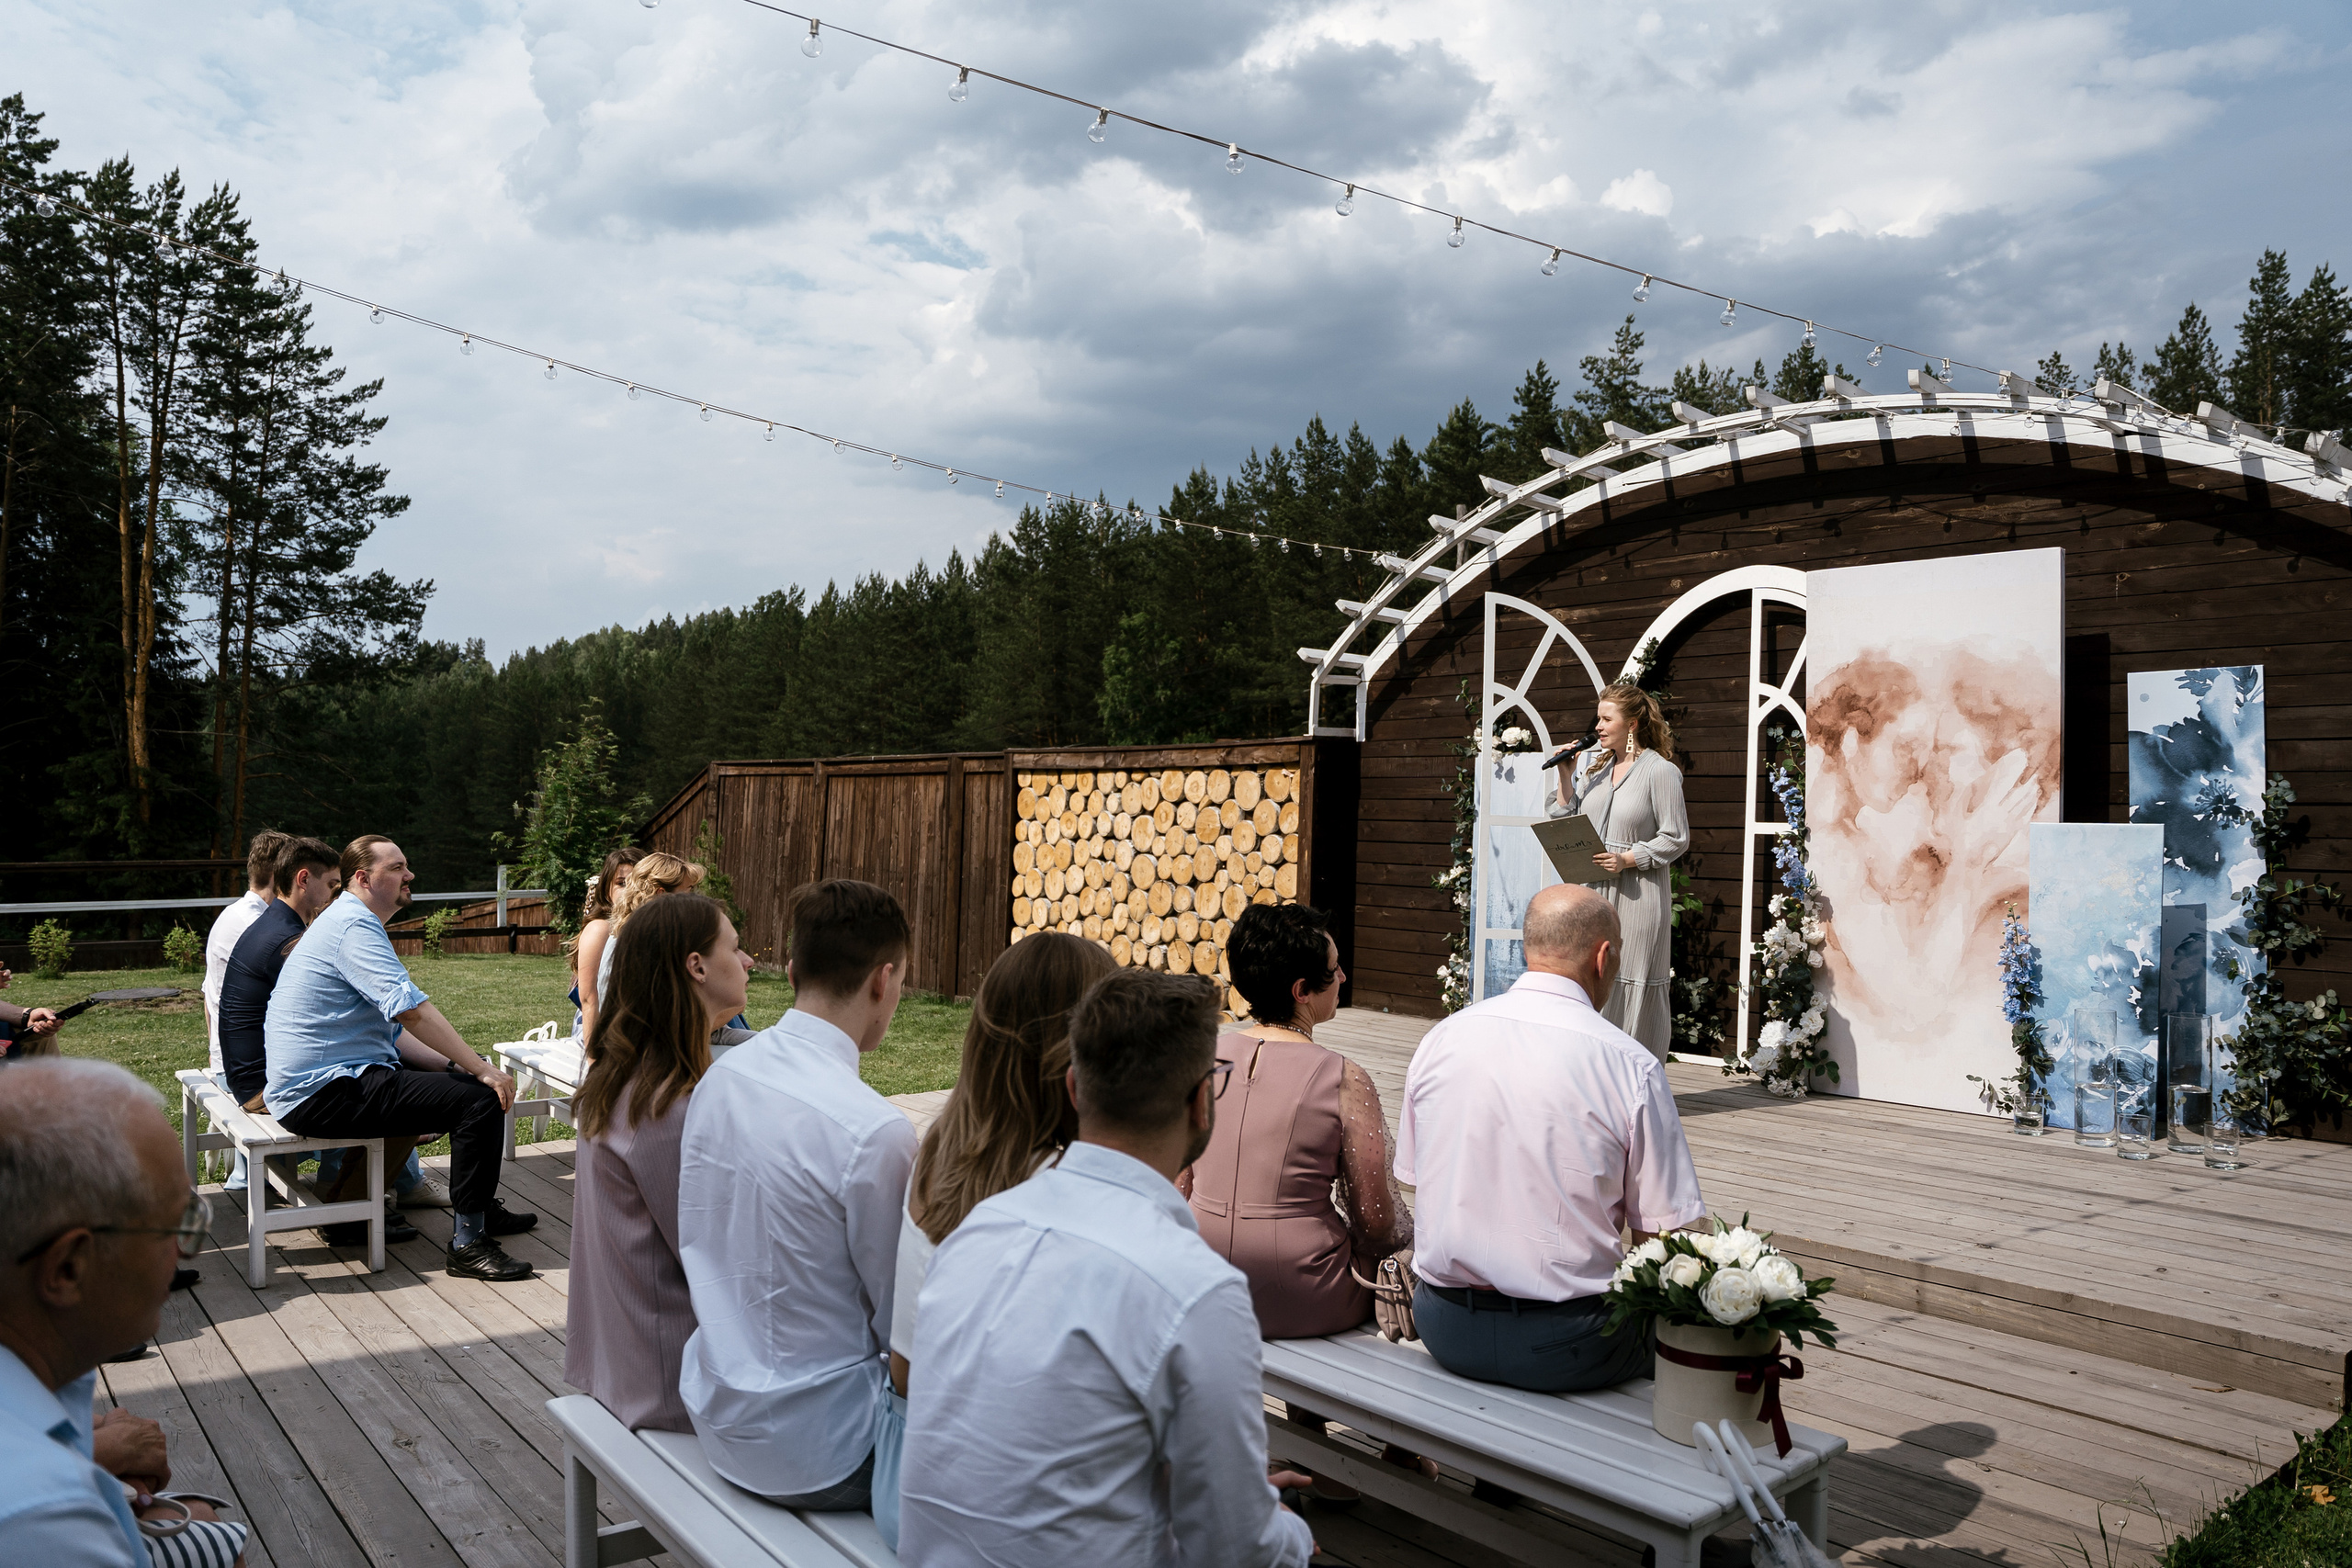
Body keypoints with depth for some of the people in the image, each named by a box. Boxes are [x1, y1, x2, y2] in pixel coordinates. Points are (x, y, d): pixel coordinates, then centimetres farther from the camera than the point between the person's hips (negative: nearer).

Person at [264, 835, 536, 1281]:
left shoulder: (350, 923, 21)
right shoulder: (354, 924, -14)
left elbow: (392, 1030, 19)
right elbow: (410, 1008, -26)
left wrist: (456, 1067, 6)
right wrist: (481, 1069, -21)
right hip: (323, 1092, -11)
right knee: (481, 1098, -19)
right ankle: (468, 1242, -13)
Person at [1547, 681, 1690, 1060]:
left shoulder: (1660, 770, -6)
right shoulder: (1591, 762, 11)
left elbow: (1676, 838, -6)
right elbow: (1563, 823, 12)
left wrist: (1628, 859, -16)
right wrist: (1565, 777, 2)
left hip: (1638, 894, -5)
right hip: (1594, 890, 5)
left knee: (1634, 988, -1)